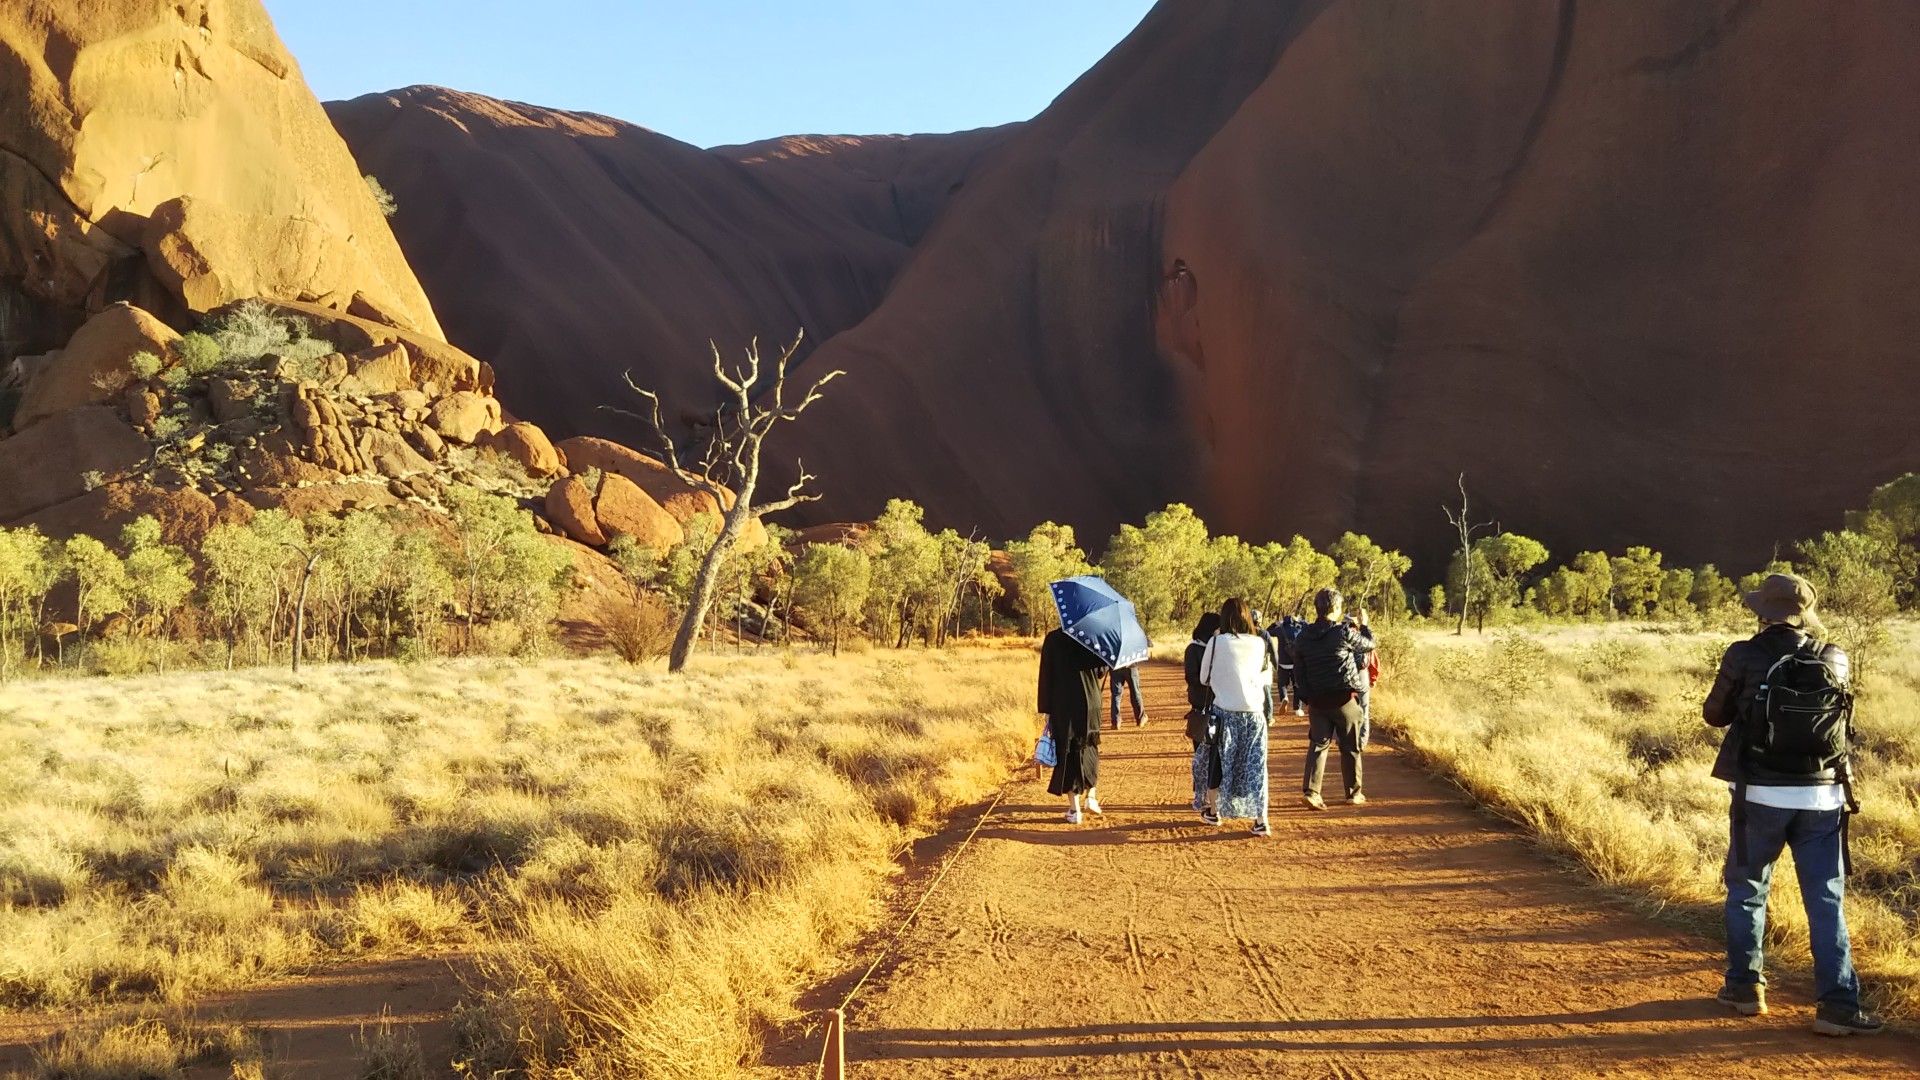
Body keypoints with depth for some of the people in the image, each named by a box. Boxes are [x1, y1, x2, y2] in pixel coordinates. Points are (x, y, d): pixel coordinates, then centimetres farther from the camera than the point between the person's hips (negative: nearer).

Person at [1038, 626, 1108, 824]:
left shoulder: (1053, 639, -6)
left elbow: (1046, 676, -5)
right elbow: (1102, 669, 2)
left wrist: (1046, 710, 0)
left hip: (1062, 706, -1)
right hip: (1090, 703, 2)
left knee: (1068, 752, 5)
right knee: (1089, 747, 24)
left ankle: (1074, 809, 5)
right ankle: (1091, 796, 23)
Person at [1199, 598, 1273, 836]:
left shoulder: (1216, 643, -7)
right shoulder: (1260, 644, -1)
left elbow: (1204, 678, 3)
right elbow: (1268, 678, 11)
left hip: (1225, 711, -1)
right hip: (1254, 712, 1)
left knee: (1219, 763, 15)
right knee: (1255, 766, 5)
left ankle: (1213, 811, 28)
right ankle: (1260, 820, -2)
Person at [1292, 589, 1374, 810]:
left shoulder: (1303, 638, 2)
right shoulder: (1344, 632, -13)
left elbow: (1298, 673, 6)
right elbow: (1369, 644, 4)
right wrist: (1364, 625, 22)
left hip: (1317, 700, 4)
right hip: (1344, 698, -3)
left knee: (1318, 744, 7)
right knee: (1351, 747, 10)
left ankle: (1311, 790, -7)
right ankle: (1354, 793, 19)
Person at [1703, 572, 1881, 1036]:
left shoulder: (1745, 657, -10)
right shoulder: (1834, 661, -1)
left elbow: (1715, 714, 1)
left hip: (1761, 794, -2)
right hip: (1821, 796, 2)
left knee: (1747, 888, 17)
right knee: (1826, 901, 5)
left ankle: (1744, 985, 23)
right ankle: (1837, 1003, 0)